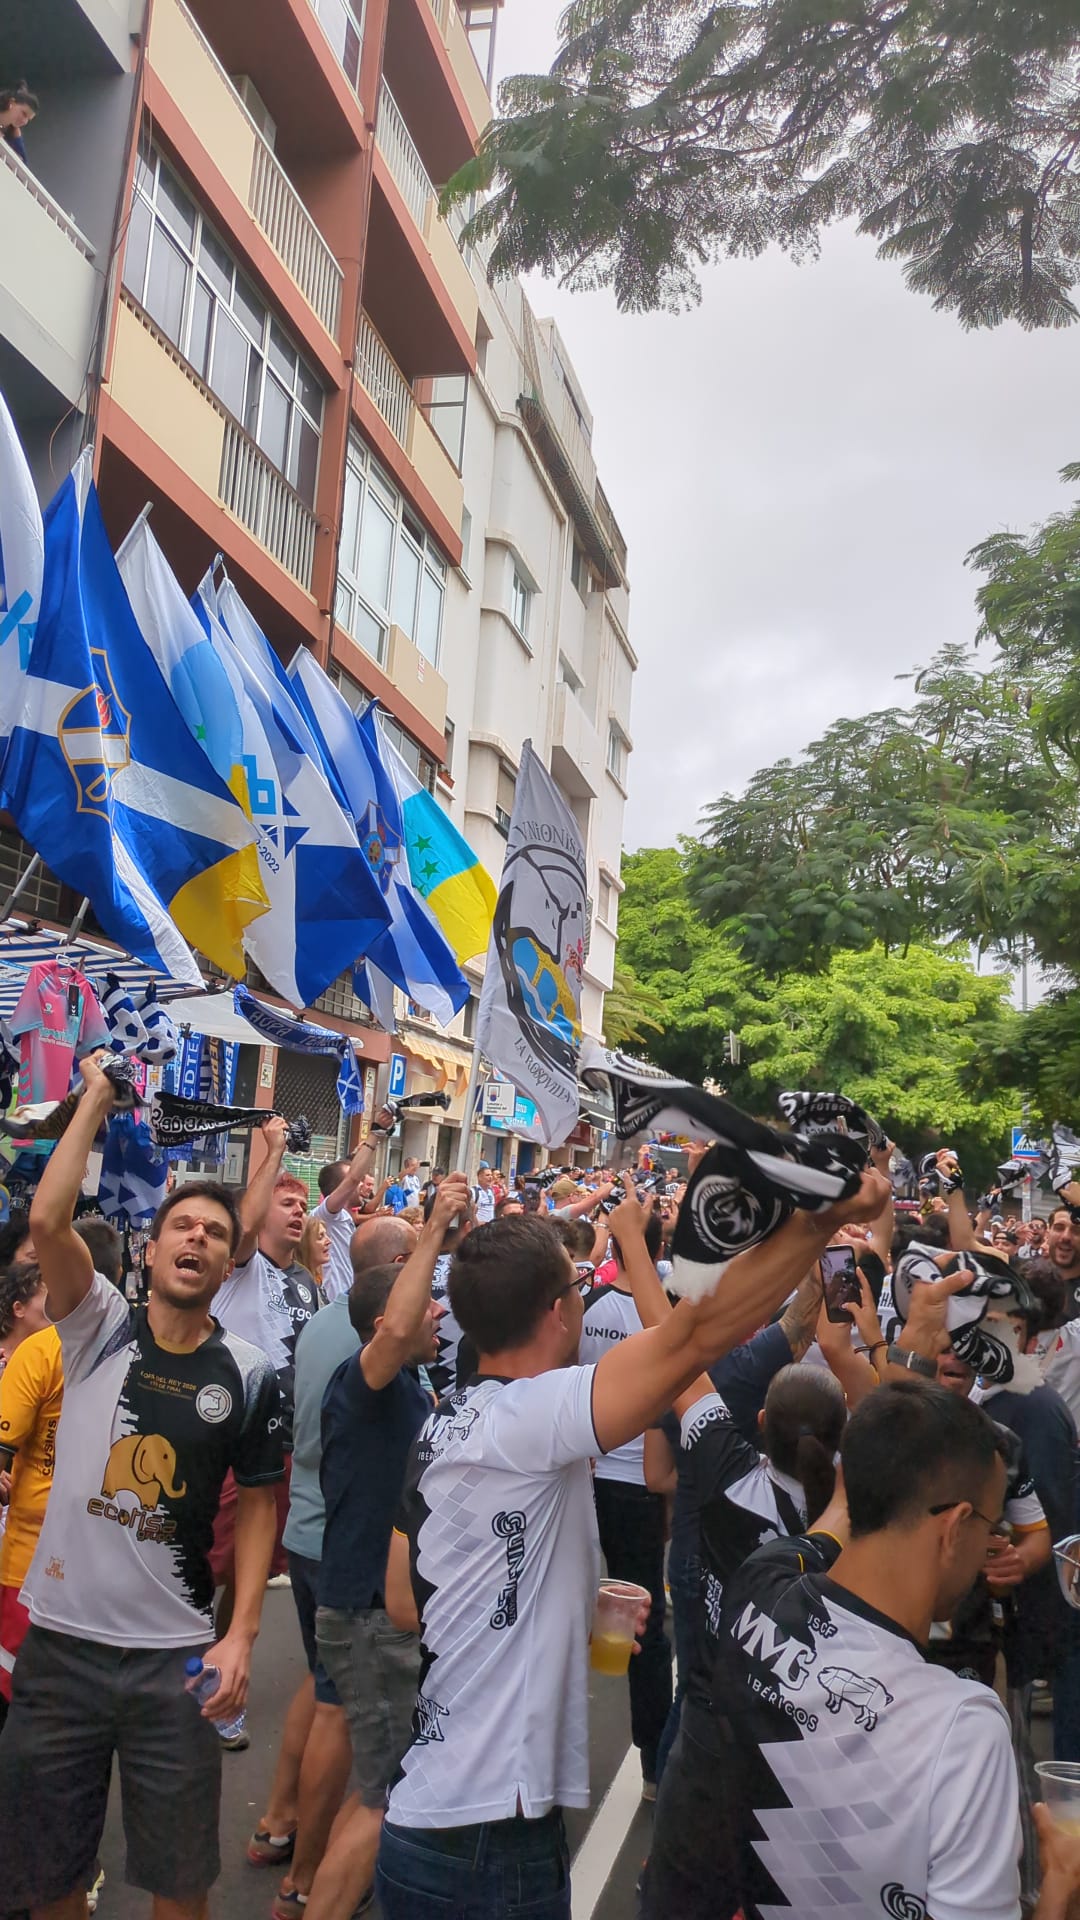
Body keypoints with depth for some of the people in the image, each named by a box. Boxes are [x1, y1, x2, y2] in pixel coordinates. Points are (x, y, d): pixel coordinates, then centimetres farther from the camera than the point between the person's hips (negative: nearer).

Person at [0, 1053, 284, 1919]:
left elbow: (258, 1505, 3)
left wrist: (242, 1633, -7)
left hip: (177, 1655, 0)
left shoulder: (249, 1373, -5)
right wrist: (96, 1098, -15)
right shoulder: (100, 1327, -6)